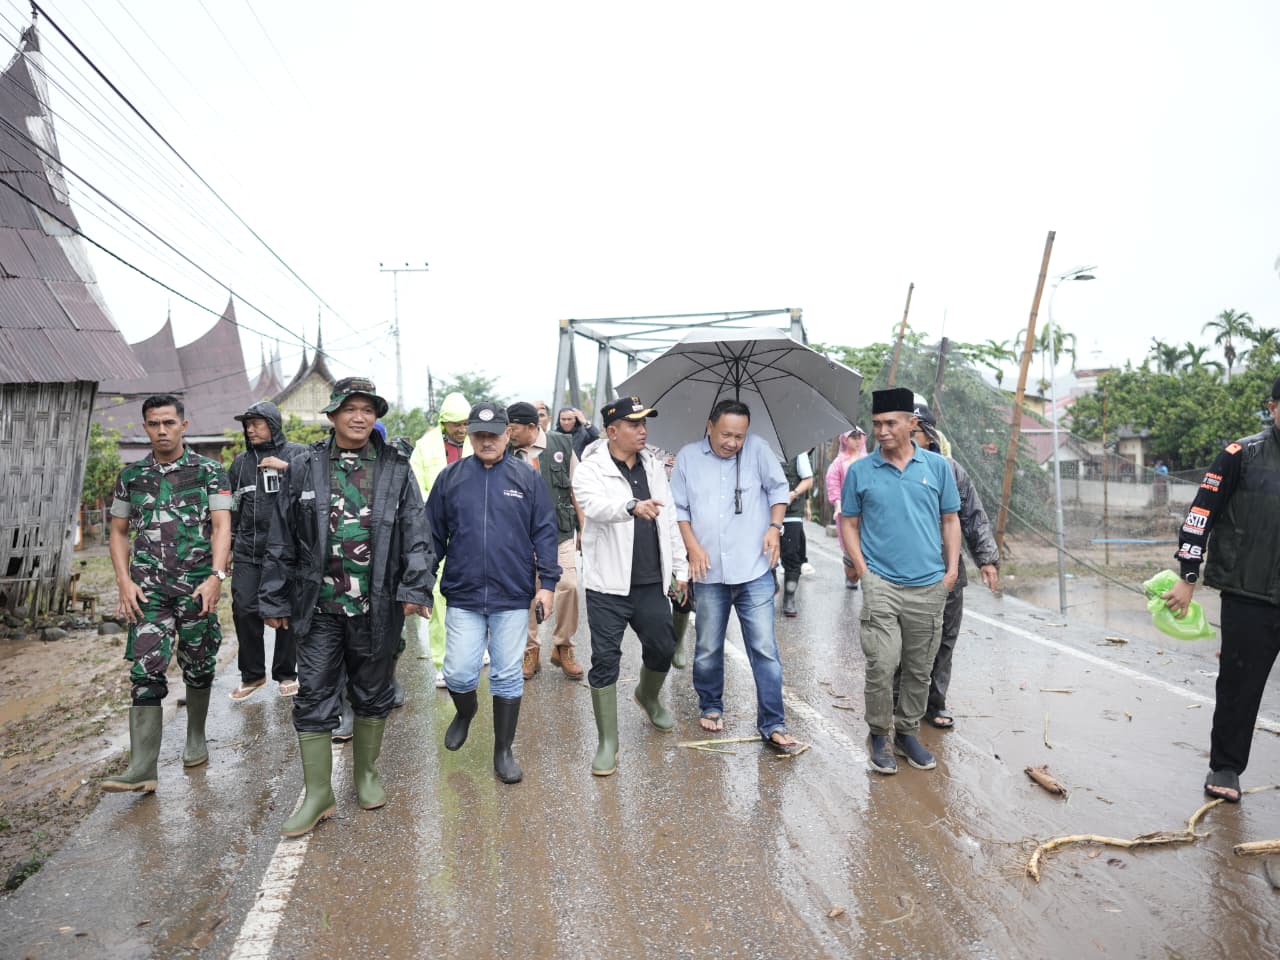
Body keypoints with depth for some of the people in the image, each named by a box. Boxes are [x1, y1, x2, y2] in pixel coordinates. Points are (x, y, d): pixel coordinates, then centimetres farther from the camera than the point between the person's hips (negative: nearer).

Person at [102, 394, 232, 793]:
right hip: (149, 587, 1)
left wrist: (216, 576, -18)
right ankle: (142, 768, -7)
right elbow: (118, 531, 13)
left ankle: (196, 738, 31)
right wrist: (124, 582, 1)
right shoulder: (131, 476, 10)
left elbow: (221, 526, -6)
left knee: (199, 666, 10)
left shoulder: (210, 471, 1)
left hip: (198, 585, -1)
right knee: (146, 669, -7)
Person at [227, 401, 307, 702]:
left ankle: (286, 674, 18)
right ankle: (252, 674, 14)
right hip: (248, 552, 3)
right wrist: (226, 546, 14)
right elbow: (232, 507, 18)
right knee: (244, 609, -2)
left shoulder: (298, 453, 2)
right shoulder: (241, 462, 14)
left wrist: (286, 467, -17)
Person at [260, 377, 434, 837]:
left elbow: (415, 534, -3)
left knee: (373, 693, 14)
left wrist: (415, 588, -13)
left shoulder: (396, 469, 1)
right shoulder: (304, 468, 2)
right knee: (314, 698, 4)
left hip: (376, 606, 0)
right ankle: (318, 793, 16)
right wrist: (276, 599, 3)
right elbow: (282, 540, 4)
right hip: (318, 607, 0)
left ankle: (366, 774, 33)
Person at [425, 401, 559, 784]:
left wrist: (547, 582, -3)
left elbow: (545, 533, 2)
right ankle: (465, 713, 37)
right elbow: (433, 535, 8)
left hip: (512, 596, -1)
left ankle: (503, 751, 23)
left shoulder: (526, 478, 1)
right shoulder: (450, 478, 4)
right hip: (463, 596, 1)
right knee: (458, 673, 2)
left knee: (508, 676, 7)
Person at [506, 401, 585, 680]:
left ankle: (563, 648, 13)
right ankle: (531, 650, 21)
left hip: (560, 531, -1)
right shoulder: (508, 453, 0)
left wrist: (583, 528, 4)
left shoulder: (562, 445, -1)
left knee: (568, 586, -5)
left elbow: (575, 489, 5)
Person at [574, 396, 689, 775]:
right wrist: (633, 506, -49)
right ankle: (607, 742, 13)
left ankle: (648, 696, 47)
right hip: (609, 586, -5)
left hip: (651, 583, 5)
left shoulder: (654, 467, 10)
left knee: (662, 649, 15)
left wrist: (680, 568, 12)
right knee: (605, 660, 0)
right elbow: (595, 506, -31)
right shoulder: (591, 471, -9)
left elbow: (669, 521, 14)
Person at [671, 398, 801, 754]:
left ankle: (772, 725, 7)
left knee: (764, 648, -1)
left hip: (755, 570, -1)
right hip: (709, 573, 1)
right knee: (708, 649, 12)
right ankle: (710, 707, 34)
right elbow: (678, 507, 5)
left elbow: (778, 488, 9)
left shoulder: (757, 449, 0)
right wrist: (692, 545, -5)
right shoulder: (687, 457, 3)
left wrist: (774, 527, -3)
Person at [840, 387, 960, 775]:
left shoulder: (937, 466, 5)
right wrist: (862, 569, -4)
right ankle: (879, 737, 11)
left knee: (919, 669, 11)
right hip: (881, 583, -2)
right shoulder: (860, 471, 0)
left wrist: (951, 569, 3)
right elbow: (848, 523, 6)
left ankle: (907, 733, 28)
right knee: (881, 665, -8)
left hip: (930, 586, 2)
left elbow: (950, 521, 10)